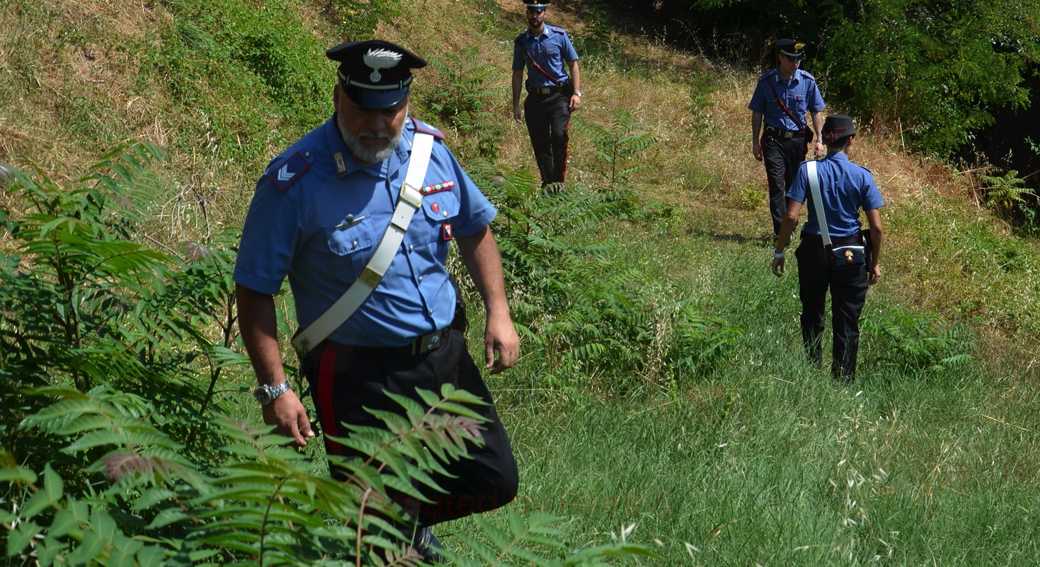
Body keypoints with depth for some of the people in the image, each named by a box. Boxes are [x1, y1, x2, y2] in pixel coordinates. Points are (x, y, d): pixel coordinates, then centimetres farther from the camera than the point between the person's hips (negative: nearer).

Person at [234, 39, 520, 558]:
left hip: (446, 358, 5)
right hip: (360, 377, -5)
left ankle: (410, 520, 39)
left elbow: (475, 229, 14)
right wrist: (274, 390, -19)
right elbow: (255, 292, -13)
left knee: (495, 481, 13)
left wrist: (498, 313, 4)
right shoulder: (293, 182, -18)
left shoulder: (429, 149, -2)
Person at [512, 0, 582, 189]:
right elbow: (517, 74, 11)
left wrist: (576, 93, -5)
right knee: (539, 143, 2)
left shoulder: (559, 35, 1)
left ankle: (559, 181, -10)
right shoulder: (521, 41, 7)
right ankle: (547, 182, 13)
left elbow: (573, 64, 5)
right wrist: (515, 104, 7)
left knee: (559, 136, -18)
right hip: (535, 98, 3)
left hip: (559, 95, -3)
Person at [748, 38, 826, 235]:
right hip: (774, 140, -2)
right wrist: (756, 142, 2)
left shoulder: (807, 81, -1)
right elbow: (757, 113, 3)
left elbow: (816, 113, 7)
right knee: (777, 186, -11)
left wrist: (819, 140, 1)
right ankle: (780, 233, -14)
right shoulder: (766, 81, -4)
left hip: (798, 139, 2)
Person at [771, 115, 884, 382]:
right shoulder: (862, 175, -8)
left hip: (814, 252, 0)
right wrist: (875, 262, 5)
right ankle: (843, 379, 10)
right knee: (847, 322, 9)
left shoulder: (808, 170, -9)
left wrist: (779, 252, -3)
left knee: (812, 317, 18)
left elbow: (791, 216, -14)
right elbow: (876, 227, -7)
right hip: (851, 254, 0)